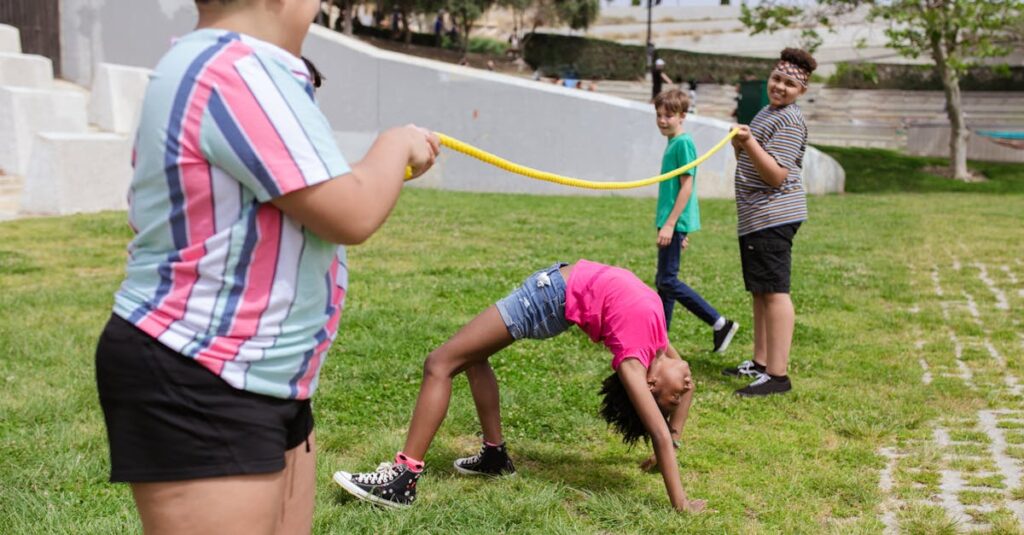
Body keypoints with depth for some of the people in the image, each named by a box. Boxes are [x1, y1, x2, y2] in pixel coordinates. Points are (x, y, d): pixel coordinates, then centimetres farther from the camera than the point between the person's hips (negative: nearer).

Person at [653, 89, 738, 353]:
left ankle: (720, 324, -6)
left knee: (667, 281, -9)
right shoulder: (673, 143, 15)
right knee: (663, 281, 11)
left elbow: (687, 187, -17)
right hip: (672, 222, 10)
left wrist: (670, 224, -20)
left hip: (675, 222, -10)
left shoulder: (683, 143, -12)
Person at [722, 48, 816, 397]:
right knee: (759, 291, 14)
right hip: (755, 217, 10)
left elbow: (777, 175, -20)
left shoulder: (789, 121, -12)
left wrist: (749, 143, -31)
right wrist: (740, 145, 7)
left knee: (774, 291, -12)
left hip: (773, 217, -10)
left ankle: (777, 375, -12)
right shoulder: (768, 112, 19)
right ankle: (761, 363, 23)